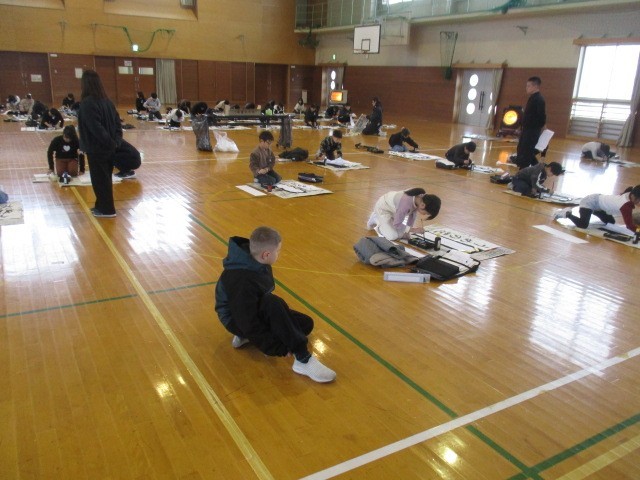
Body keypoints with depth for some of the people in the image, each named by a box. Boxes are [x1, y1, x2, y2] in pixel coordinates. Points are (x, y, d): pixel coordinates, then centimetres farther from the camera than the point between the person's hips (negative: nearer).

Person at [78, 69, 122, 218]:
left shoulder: (87, 103, -17)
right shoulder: (106, 101, 7)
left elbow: (95, 127, -24)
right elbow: (117, 121, 6)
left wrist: (110, 142, -18)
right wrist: (116, 140, -1)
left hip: (96, 148, -8)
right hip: (108, 147, 8)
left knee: (99, 179, 3)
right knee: (105, 178, 17)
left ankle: (107, 209, 10)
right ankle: (102, 205, 29)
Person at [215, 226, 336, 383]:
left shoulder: (257, 263, -9)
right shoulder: (242, 282, -35)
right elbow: (249, 323, -32)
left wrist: (283, 313, 15)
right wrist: (280, 349, -29)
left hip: (256, 310, 9)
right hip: (238, 319, -9)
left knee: (306, 323, 6)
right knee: (272, 303, -39)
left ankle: (246, 336, 6)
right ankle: (303, 359, -31)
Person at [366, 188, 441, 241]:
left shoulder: (422, 198, -22)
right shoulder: (406, 203, -43)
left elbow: (413, 214, -4)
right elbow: (397, 224, -30)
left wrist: (408, 231, -5)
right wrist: (414, 229, -29)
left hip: (394, 208, 7)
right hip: (383, 208, -7)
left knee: (404, 235, 5)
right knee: (393, 236, -15)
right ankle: (376, 219, 9)